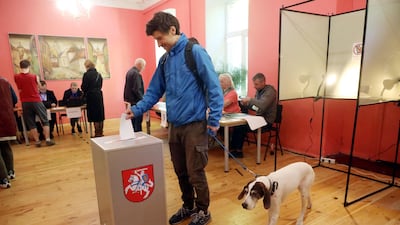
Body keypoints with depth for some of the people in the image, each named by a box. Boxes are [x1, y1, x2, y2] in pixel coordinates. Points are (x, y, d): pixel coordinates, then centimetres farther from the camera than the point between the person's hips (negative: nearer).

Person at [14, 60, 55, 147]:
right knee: (45, 121, 5)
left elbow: (19, 89, 10)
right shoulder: (34, 76, -4)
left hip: (25, 102, 2)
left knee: (31, 123, 7)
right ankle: (48, 139, 0)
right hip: (36, 101, -1)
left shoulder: (16, 77, -1)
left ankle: (37, 141, 9)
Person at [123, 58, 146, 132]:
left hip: (129, 101, 10)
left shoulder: (129, 72, 12)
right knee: (137, 123, -4)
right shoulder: (136, 74, -18)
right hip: (136, 102, -10)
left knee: (133, 122, 17)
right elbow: (137, 90, -23)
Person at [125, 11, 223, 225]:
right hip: (174, 125, 7)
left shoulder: (195, 51, -9)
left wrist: (214, 118, -15)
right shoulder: (164, 60, 12)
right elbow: (154, 91, 16)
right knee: (181, 172, 17)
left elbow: (213, 86, -12)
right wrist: (137, 109, 4)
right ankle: (188, 206, 38)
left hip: (194, 124, -7)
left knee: (195, 173, 4)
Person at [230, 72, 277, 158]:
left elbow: (262, 105, -31)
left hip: (266, 121, -8)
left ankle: (237, 150, 2)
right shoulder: (258, 91, 11)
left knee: (241, 126, -16)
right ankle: (235, 149, -1)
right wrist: (246, 104, -4)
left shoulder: (270, 90, -14)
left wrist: (250, 99, -22)